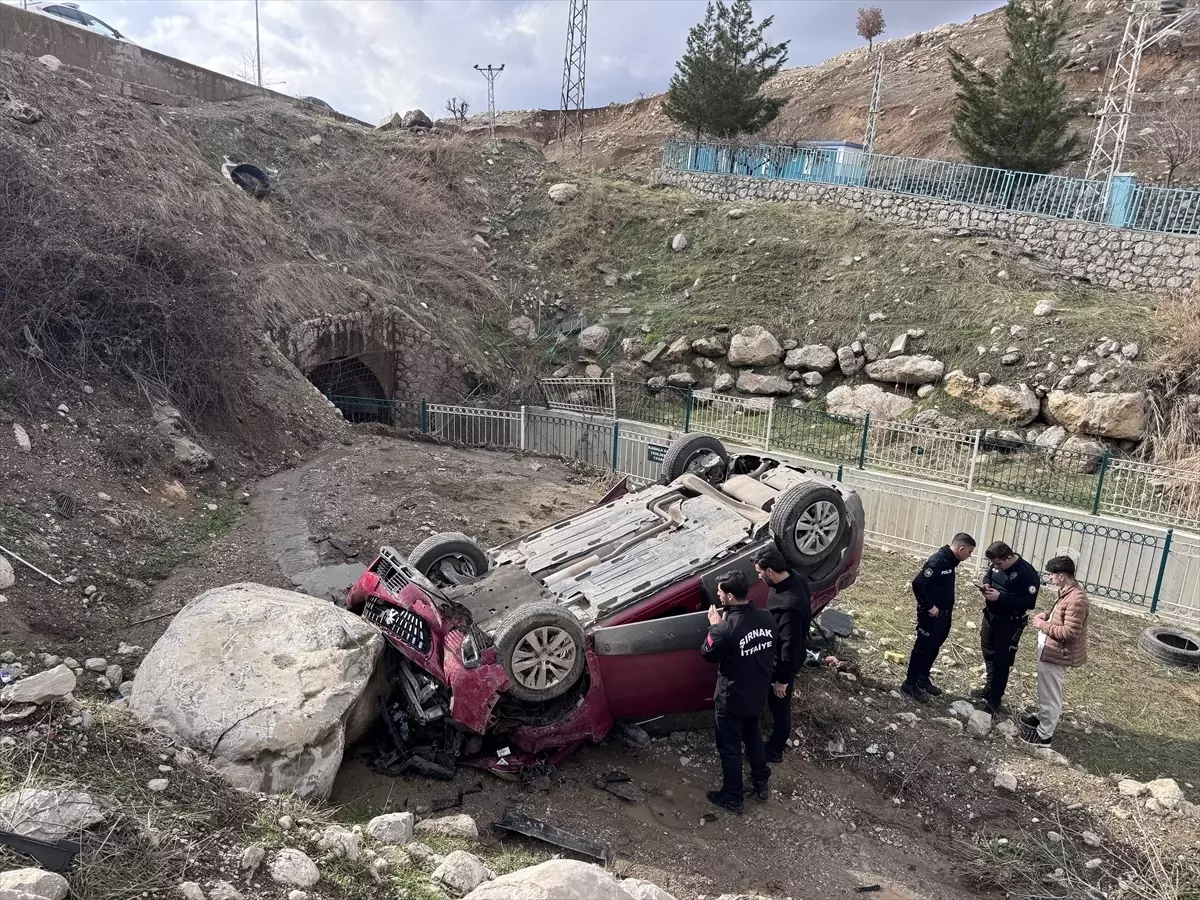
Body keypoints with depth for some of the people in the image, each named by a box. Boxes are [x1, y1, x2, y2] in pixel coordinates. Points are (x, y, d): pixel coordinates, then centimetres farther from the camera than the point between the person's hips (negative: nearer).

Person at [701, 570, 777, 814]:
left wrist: (715, 626, 0)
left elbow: (708, 654, -13)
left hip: (732, 698, -6)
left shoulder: (726, 629, -32)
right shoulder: (767, 618, -12)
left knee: (729, 748, 14)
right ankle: (762, 784, 44)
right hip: (758, 693, 6)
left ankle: (732, 798, 30)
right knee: (753, 736, 30)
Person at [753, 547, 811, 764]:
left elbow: (791, 646, -32)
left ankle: (775, 750, 35)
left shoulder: (789, 605, -40)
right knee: (774, 702, 30)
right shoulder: (792, 580, -11)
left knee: (779, 705, 13)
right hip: (778, 656, 9)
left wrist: (783, 678, -21)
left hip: (783, 662, -9)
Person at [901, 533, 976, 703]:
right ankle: (910, 683, 10)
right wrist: (929, 606, -23)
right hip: (931, 614, -9)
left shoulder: (950, 561, 5)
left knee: (933, 648, 18)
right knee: (923, 648, 0)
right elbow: (917, 584, -28)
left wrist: (949, 606, 10)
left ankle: (923, 679, 32)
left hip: (943, 614, 9)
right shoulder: (937, 561, -24)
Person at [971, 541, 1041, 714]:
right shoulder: (996, 565, -4)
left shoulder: (1027, 574, -25)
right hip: (990, 615, 7)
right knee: (988, 652, 20)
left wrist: (1000, 597, -30)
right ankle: (990, 688, 38)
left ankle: (994, 699, 13)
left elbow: (1029, 602, -26)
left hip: (1010, 623, -7)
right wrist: (986, 584, -8)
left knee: (1001, 660, 1)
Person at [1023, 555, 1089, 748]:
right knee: (1046, 691, 26)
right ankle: (1042, 718, 44)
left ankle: (1044, 734, 16)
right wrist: (1047, 615, 5)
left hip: (1056, 654, -10)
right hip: (1050, 650, 10)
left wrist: (1043, 625, -19)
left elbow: (1070, 632, -28)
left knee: (1050, 695, 4)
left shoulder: (1077, 599, -27)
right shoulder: (1067, 592, 6)